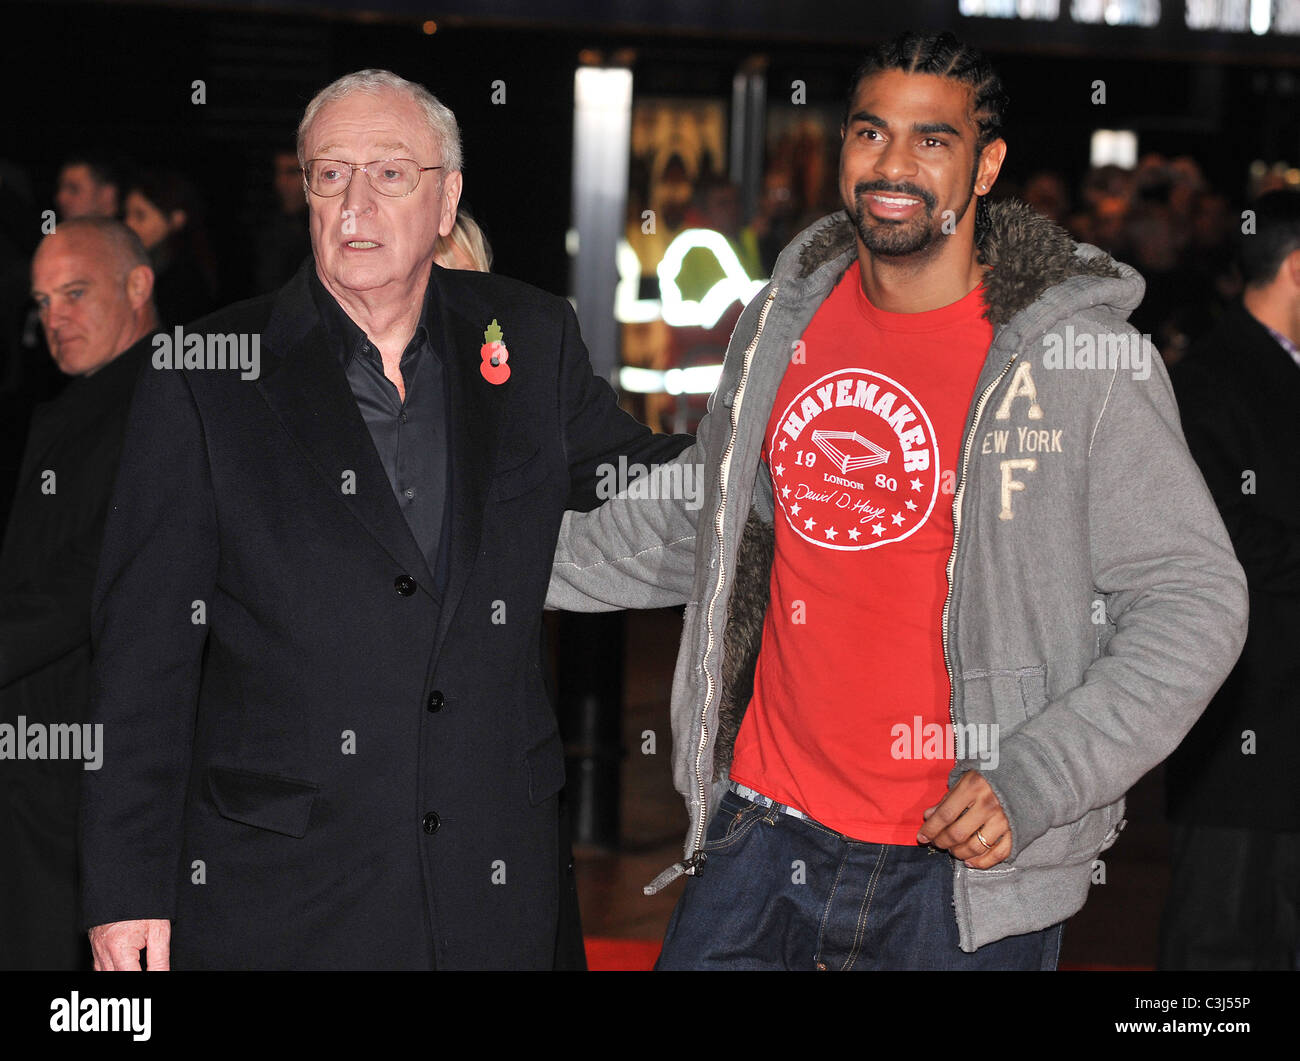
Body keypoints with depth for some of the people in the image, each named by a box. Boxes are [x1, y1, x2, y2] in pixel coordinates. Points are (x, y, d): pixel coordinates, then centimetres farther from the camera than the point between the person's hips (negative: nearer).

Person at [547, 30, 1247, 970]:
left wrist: (1030, 783, -18)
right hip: (766, 828, 4)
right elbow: (699, 520, 20)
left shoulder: (1085, 363, -11)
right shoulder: (788, 323, 6)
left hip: (965, 868, -4)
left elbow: (1193, 604, -10)